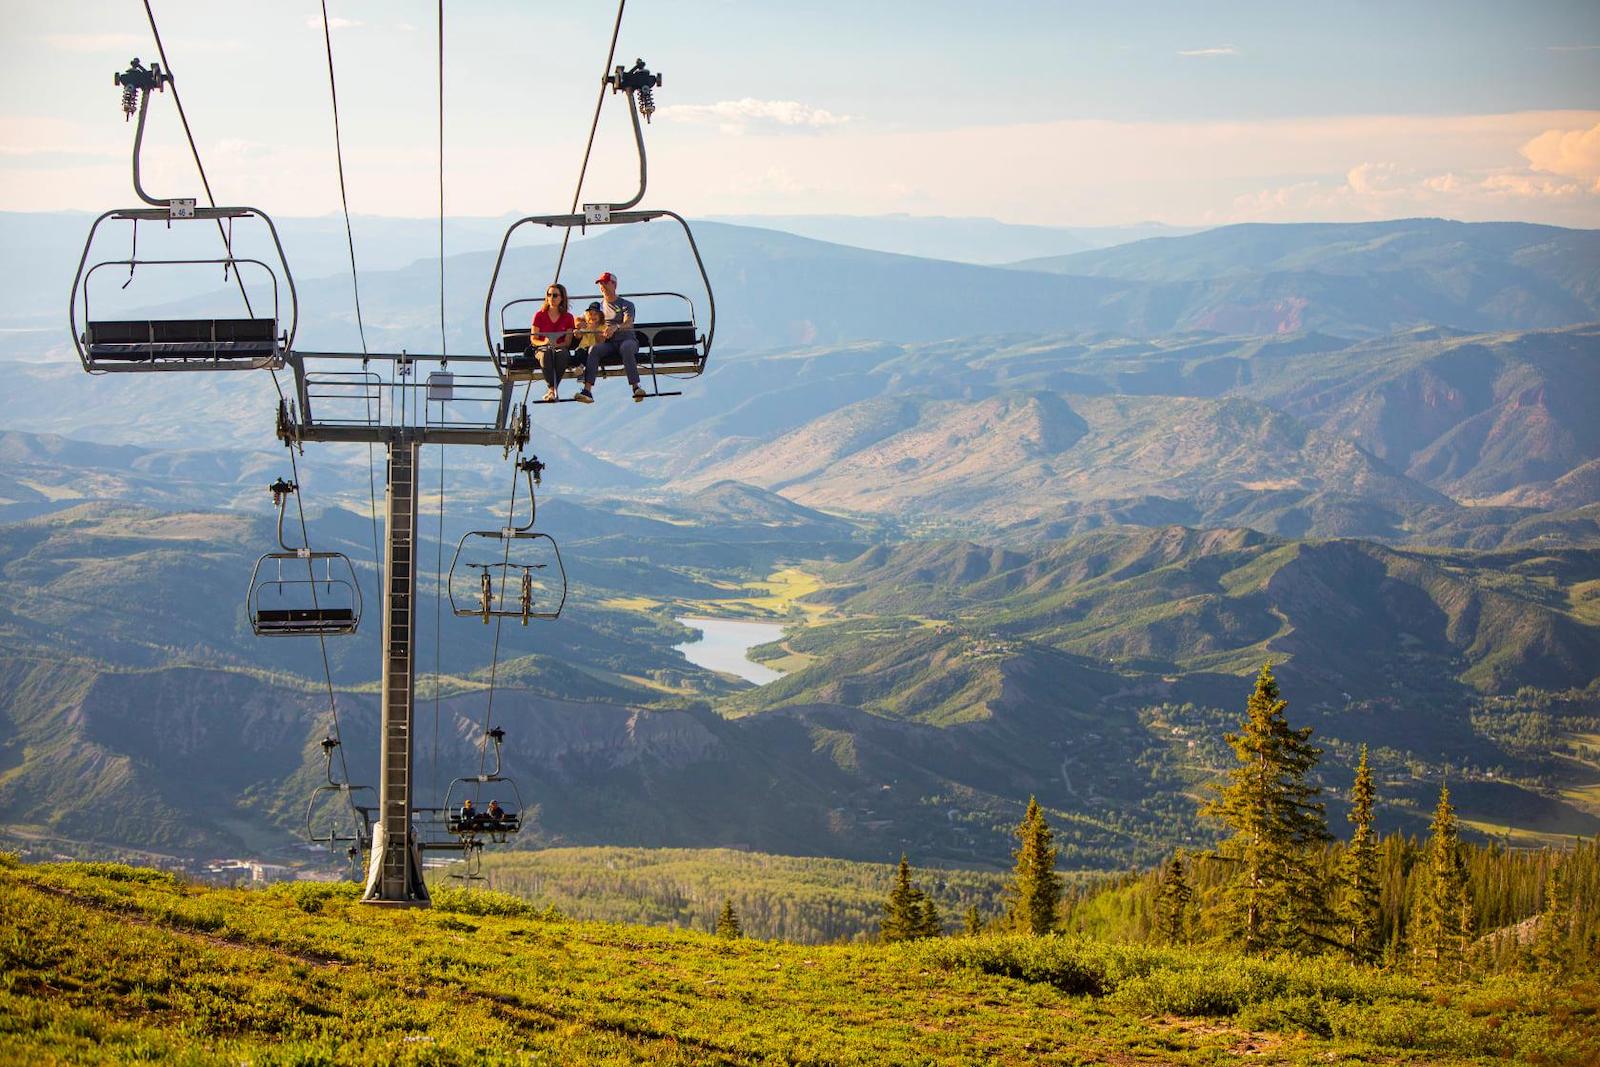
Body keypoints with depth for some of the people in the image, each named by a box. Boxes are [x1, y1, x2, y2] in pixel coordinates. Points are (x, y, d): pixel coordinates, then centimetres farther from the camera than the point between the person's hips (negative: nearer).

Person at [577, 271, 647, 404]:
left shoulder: (626, 304, 7)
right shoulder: (600, 307, 21)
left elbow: (627, 323, -12)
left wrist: (616, 327, -36)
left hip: (627, 339, -3)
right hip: (609, 343, 3)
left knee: (626, 348, -39)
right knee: (594, 349, -30)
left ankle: (636, 387, -48)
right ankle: (587, 391, -43)